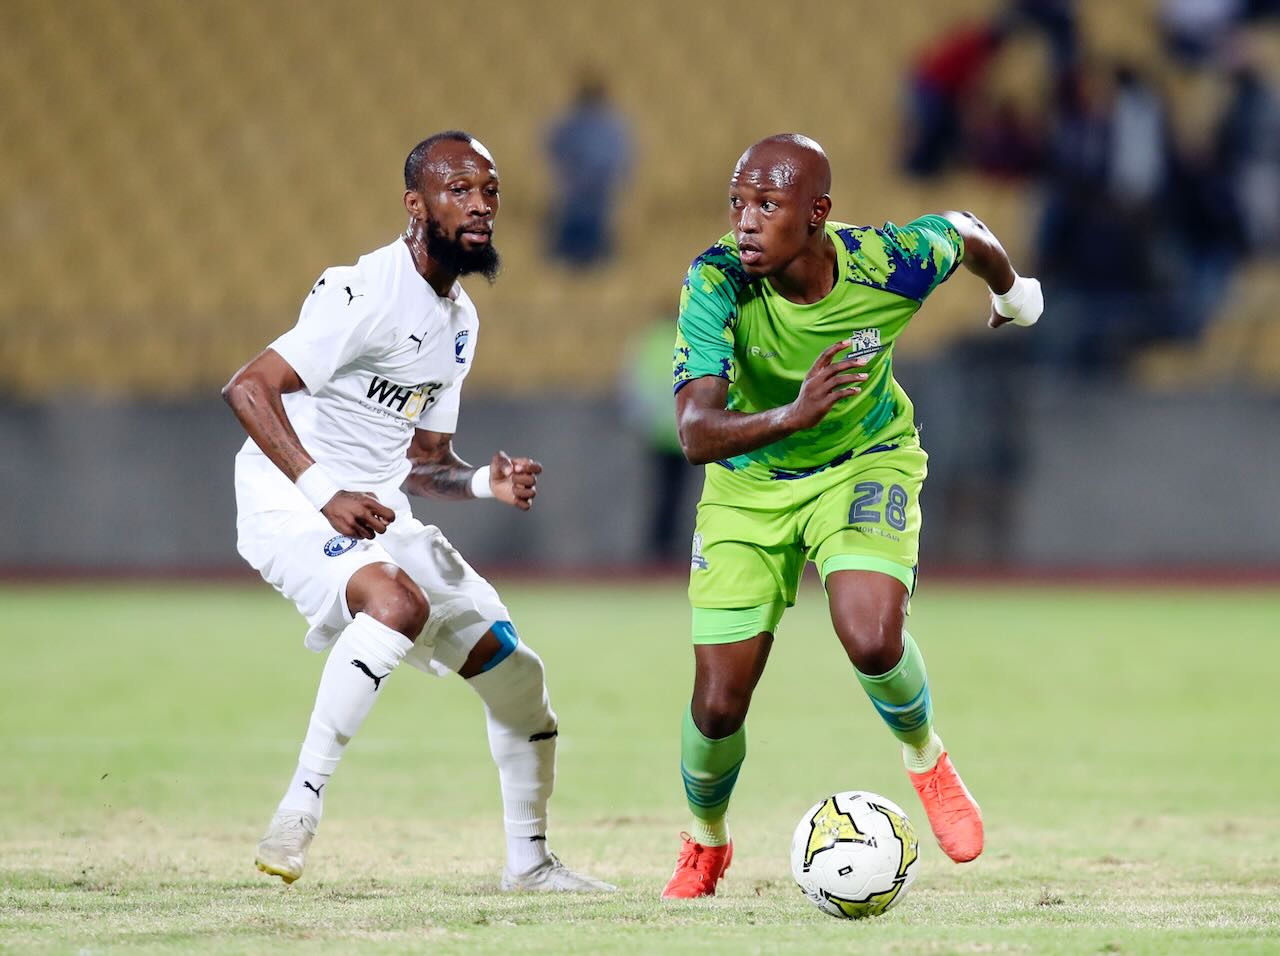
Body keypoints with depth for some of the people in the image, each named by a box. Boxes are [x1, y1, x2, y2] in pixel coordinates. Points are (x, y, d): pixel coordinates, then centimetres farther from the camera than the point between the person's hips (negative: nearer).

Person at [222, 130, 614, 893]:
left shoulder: (461, 320, 12)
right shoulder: (367, 294, -17)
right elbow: (248, 388, -24)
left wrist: (486, 482, -1)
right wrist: (325, 493, -31)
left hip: (378, 515, 9)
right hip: (291, 506, -9)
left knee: (518, 676, 8)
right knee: (401, 603, -38)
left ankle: (529, 861, 28)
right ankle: (299, 813, -31)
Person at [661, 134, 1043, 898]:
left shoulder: (890, 264, -28)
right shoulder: (716, 282, -30)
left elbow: (964, 231, -3)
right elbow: (696, 433, -38)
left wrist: (1013, 291, 19)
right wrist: (791, 415, -57)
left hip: (867, 462, -1)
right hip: (750, 484, 1)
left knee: (873, 641, -27)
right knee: (718, 705, -2)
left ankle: (927, 761, 8)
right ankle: (706, 845, 32)